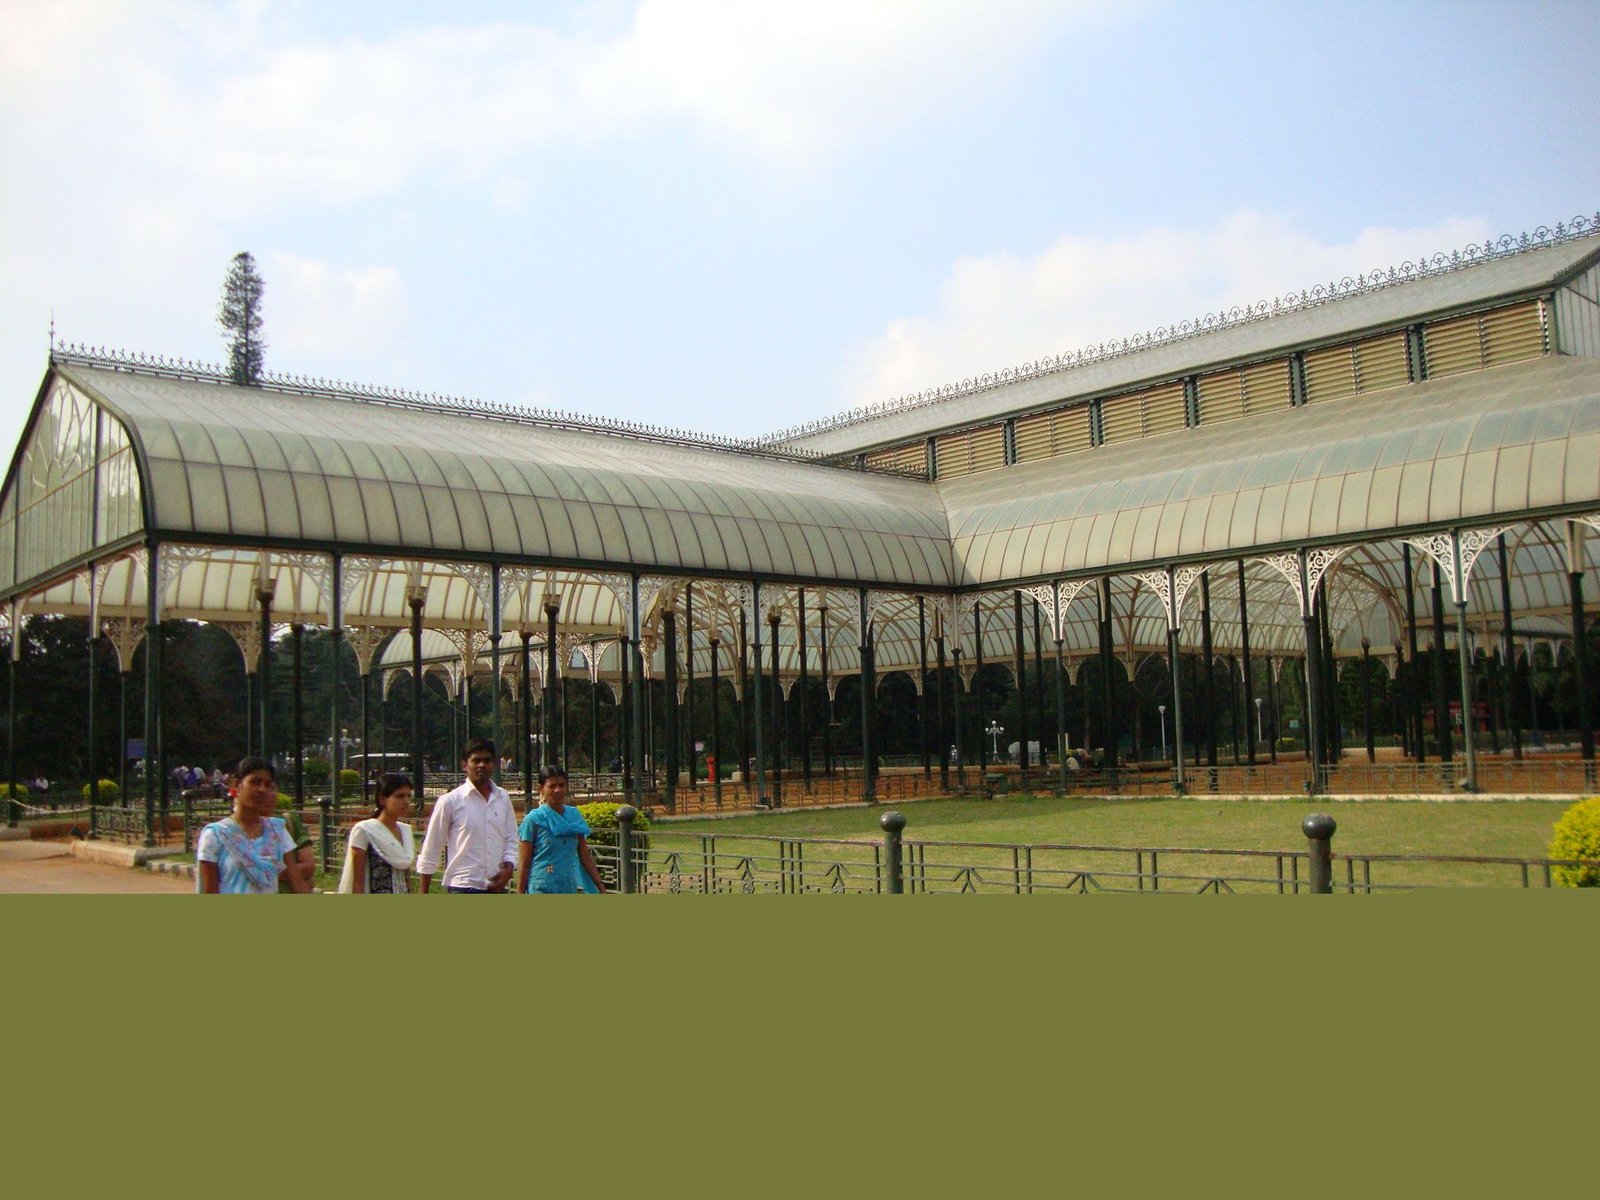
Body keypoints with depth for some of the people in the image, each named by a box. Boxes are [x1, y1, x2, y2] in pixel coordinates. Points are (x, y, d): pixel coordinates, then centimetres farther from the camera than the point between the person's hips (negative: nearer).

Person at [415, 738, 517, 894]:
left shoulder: (502, 798, 6)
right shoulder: (450, 801, -7)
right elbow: (431, 848, -2)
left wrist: (508, 868, -6)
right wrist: (423, 893, 0)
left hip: (496, 887, 5)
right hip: (463, 888, -5)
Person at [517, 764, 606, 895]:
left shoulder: (575, 817, 7)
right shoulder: (533, 819, -5)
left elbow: (585, 856, 12)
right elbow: (524, 864, -4)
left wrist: (601, 887, 8)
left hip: (570, 889, 5)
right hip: (542, 890, -5)